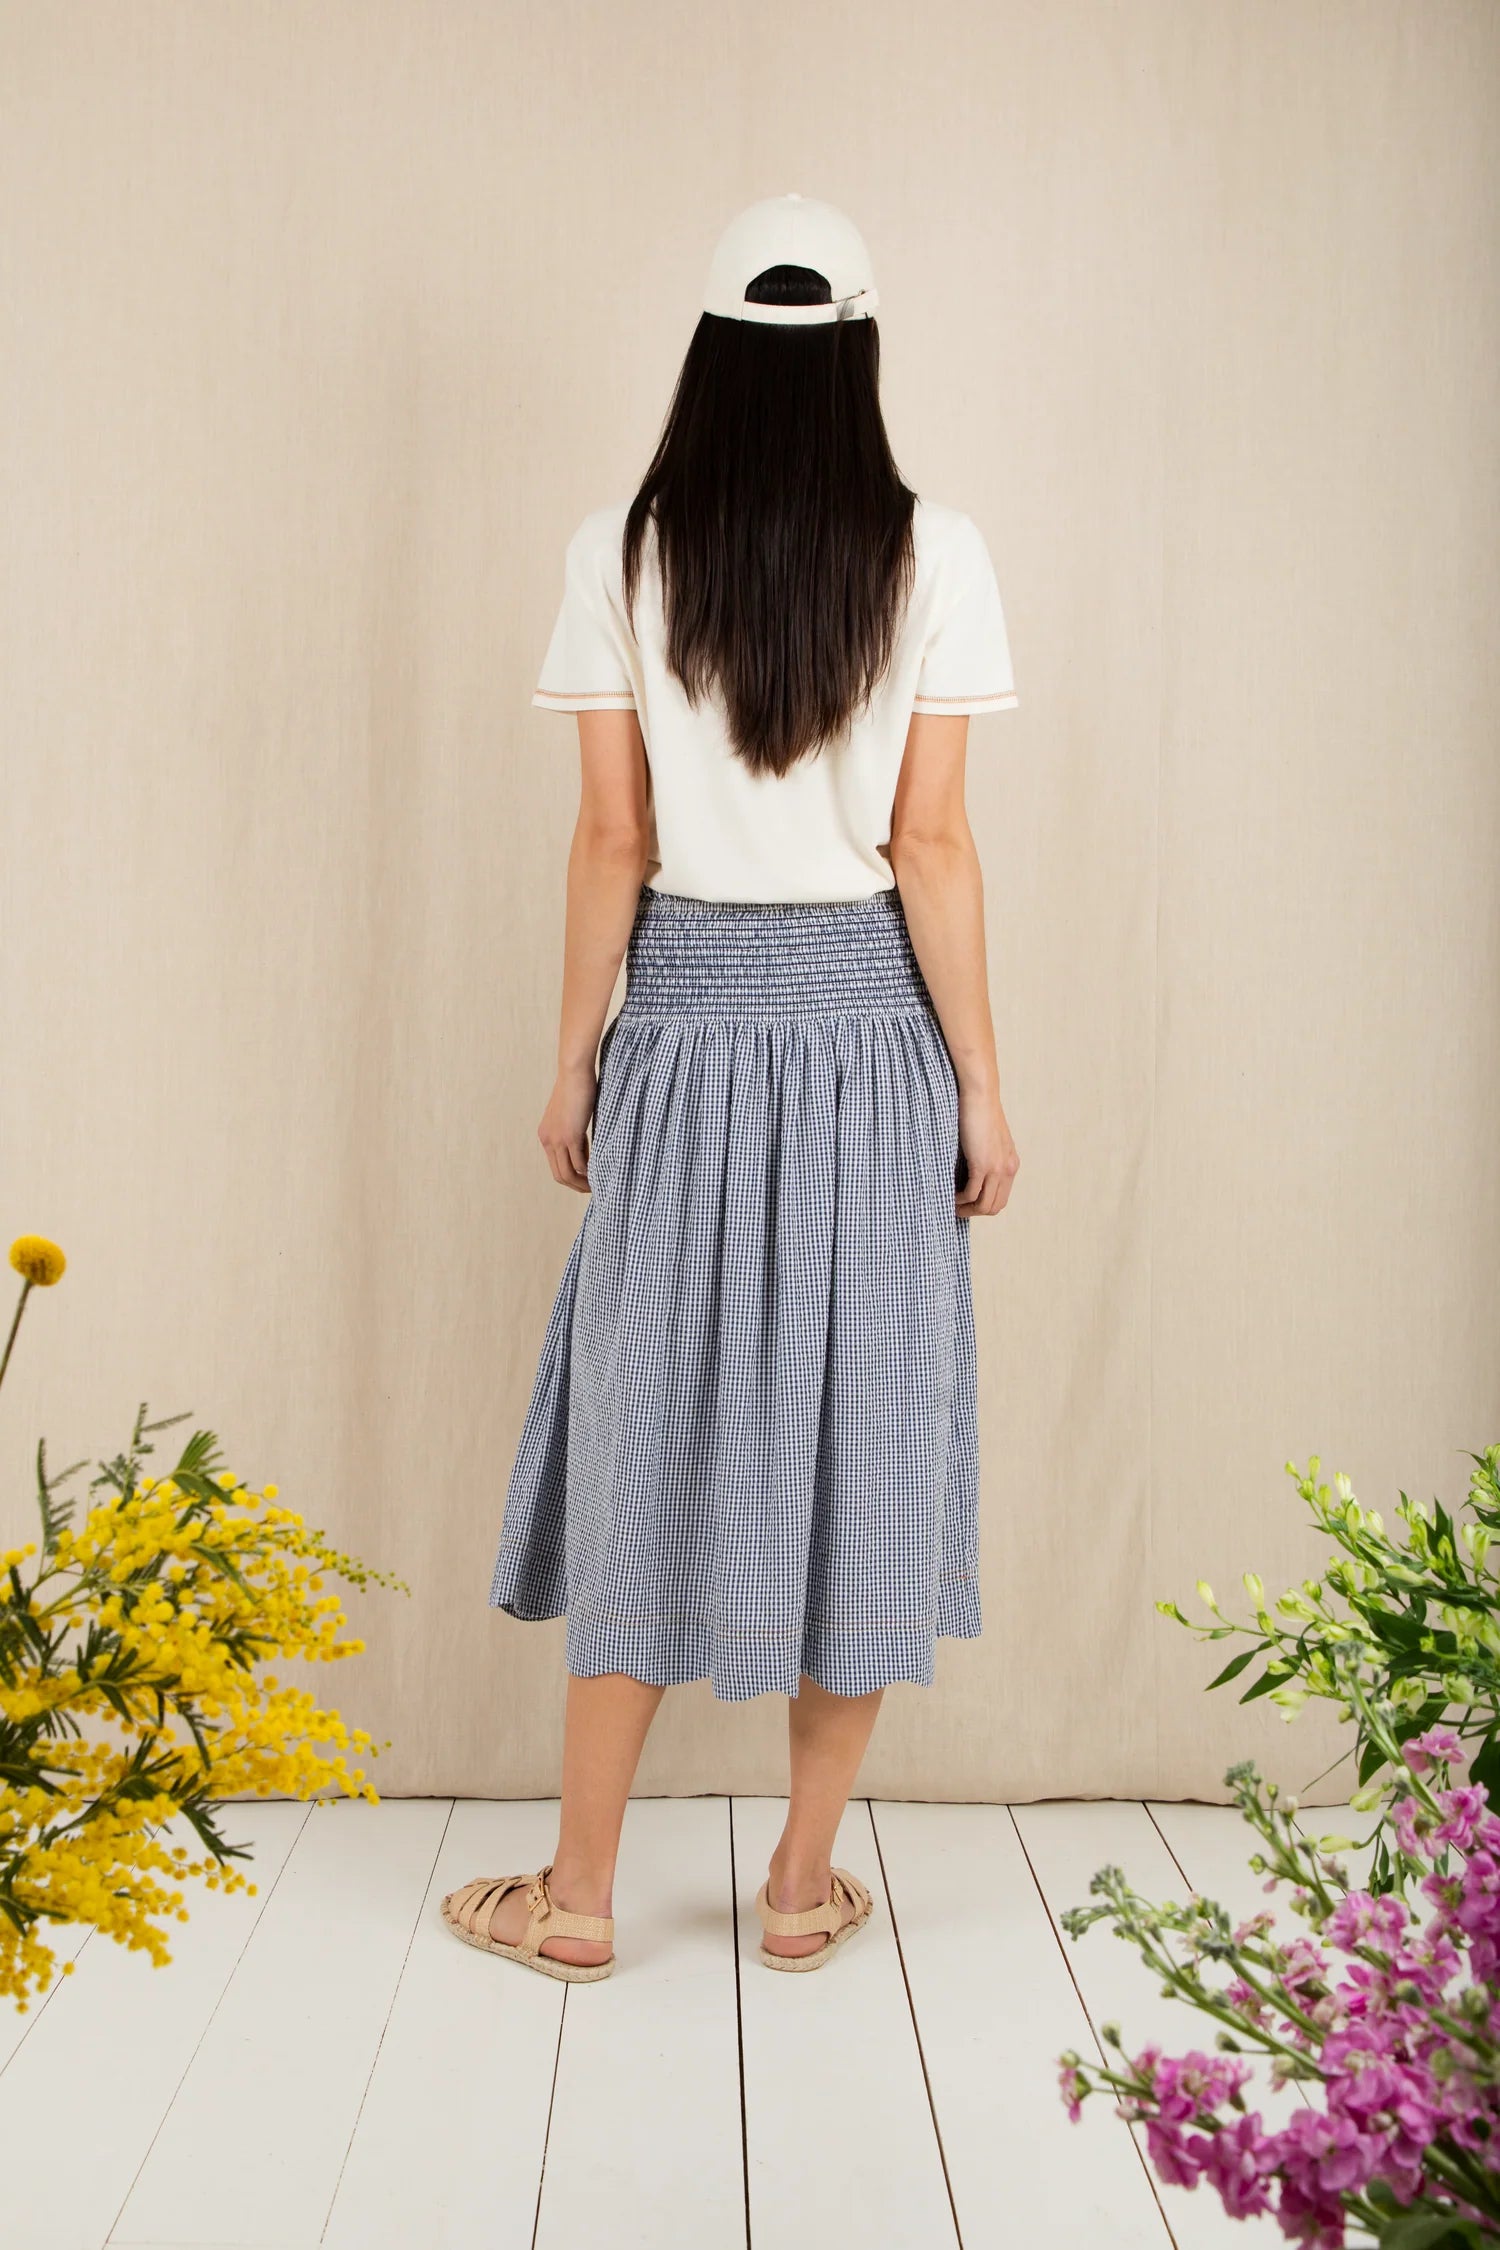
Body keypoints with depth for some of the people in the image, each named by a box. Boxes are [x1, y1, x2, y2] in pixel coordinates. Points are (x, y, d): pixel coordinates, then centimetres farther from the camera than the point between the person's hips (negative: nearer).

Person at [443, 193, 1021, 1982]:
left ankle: (579, 1892, 18)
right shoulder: (931, 555, -3)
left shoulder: (620, 554, -1)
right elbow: (931, 846, -6)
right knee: (860, 1431, 9)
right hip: (869, 1028, 0)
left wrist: (573, 1063, 7)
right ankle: (806, 1884, 20)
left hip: (683, 1033, 1)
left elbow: (613, 840, -2)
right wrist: (981, 1082, 1)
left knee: (655, 1433, 9)